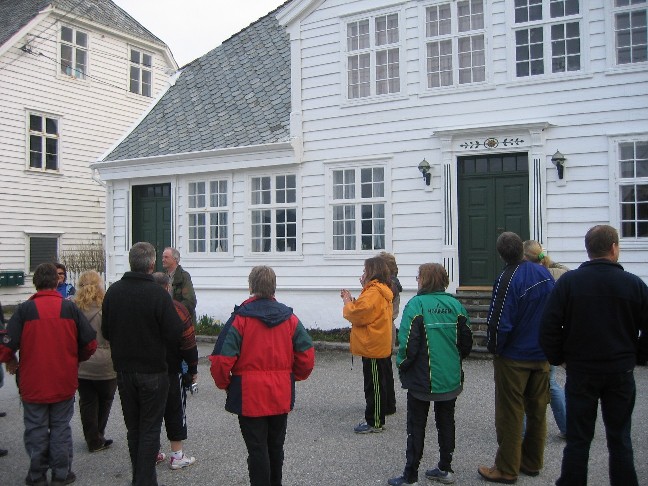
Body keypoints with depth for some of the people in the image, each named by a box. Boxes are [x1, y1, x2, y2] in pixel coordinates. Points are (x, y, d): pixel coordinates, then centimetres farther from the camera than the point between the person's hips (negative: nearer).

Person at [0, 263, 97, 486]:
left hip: (33, 383, -1)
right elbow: (90, 344, -4)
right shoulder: (70, 308, -6)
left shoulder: (24, 309, -10)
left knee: (36, 430, 13)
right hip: (64, 383, 1)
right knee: (61, 429, 13)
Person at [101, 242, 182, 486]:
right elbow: (175, 335, -18)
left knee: (133, 428, 18)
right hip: (153, 372, -5)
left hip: (123, 370, 5)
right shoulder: (159, 294, -19)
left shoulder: (113, 291, -3)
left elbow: (105, 331, 5)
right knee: (150, 429, 6)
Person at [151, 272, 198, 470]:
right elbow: (188, 342, -12)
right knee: (175, 410, 4)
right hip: (171, 370, -4)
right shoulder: (176, 309, -13)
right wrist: (193, 368, -2)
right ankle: (177, 456, 8)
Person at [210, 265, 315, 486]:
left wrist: (224, 384, 1)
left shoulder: (240, 318, -12)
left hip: (249, 395, -4)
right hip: (281, 395, 4)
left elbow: (222, 359, -17)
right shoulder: (289, 317, 1)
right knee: (276, 446, 20)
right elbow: (307, 356, 0)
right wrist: (295, 376, 16)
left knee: (257, 449, 4)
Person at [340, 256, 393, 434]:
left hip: (373, 347, -10)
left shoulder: (374, 292, -19)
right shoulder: (381, 290, 13)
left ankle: (374, 422, 7)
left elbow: (358, 314, -22)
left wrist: (347, 302, -5)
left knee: (374, 386, -1)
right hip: (377, 346, 10)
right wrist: (351, 300, 5)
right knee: (376, 385, 16)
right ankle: (376, 419, 25)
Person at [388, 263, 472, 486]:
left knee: (416, 426, 6)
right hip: (451, 378, 5)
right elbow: (467, 341, 3)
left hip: (422, 378, -4)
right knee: (446, 422, 17)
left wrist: (402, 366, -2)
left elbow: (408, 342, -19)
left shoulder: (416, 304, -16)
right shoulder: (455, 305, -2)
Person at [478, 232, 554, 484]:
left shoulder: (507, 279, -23)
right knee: (537, 411, 16)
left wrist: (493, 348, -6)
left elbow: (499, 323, -23)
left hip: (513, 358, -6)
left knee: (510, 415, 4)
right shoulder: (544, 273, -2)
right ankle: (532, 463, 29)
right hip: (542, 356, 6)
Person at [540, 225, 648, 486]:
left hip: (581, 371, -1)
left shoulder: (568, 281, -8)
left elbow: (549, 326, -9)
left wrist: (557, 358, 5)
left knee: (578, 438, 7)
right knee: (620, 438, 13)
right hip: (621, 371, 1)